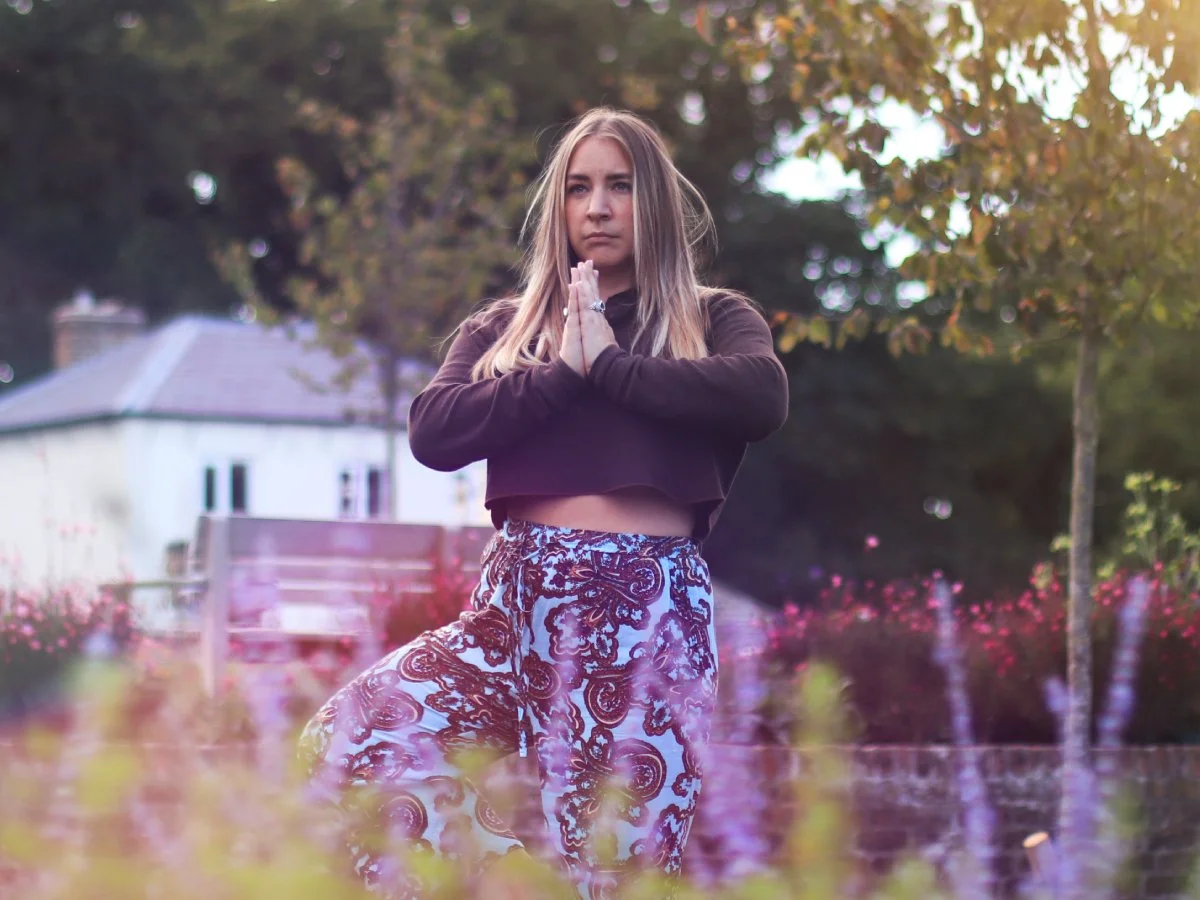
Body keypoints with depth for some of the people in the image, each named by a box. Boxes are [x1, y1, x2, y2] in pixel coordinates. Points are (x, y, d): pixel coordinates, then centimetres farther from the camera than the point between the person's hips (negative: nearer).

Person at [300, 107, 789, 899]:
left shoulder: (710, 319, 14)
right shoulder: (505, 328, 19)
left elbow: (763, 397, -10)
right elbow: (433, 432, 1)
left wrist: (611, 363, -4)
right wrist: (564, 371, -4)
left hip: (651, 609, -2)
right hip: (519, 602, 2)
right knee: (353, 736, -21)